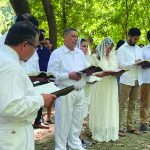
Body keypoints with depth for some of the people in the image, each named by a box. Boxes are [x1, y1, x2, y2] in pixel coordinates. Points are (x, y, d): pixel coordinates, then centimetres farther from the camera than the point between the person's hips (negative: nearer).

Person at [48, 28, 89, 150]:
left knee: (77, 121, 12)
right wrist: (69, 75, -18)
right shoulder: (57, 53, -5)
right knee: (63, 121, -1)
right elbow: (51, 74, -12)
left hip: (80, 91, 6)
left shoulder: (80, 53, 16)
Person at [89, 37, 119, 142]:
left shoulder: (113, 57, 13)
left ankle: (111, 132, 14)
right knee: (101, 109, -2)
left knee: (111, 108, 7)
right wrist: (103, 73, -24)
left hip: (111, 86, 5)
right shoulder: (97, 57, -5)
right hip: (100, 87, -5)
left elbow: (116, 69, 16)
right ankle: (100, 133, 5)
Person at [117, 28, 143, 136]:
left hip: (137, 80, 6)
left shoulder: (138, 49, 17)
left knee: (133, 104, 7)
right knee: (123, 104, -2)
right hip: (126, 80, -6)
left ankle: (130, 126, 13)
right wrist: (134, 62, -16)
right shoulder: (122, 49, -2)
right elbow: (121, 64, -13)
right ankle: (121, 127, 0)